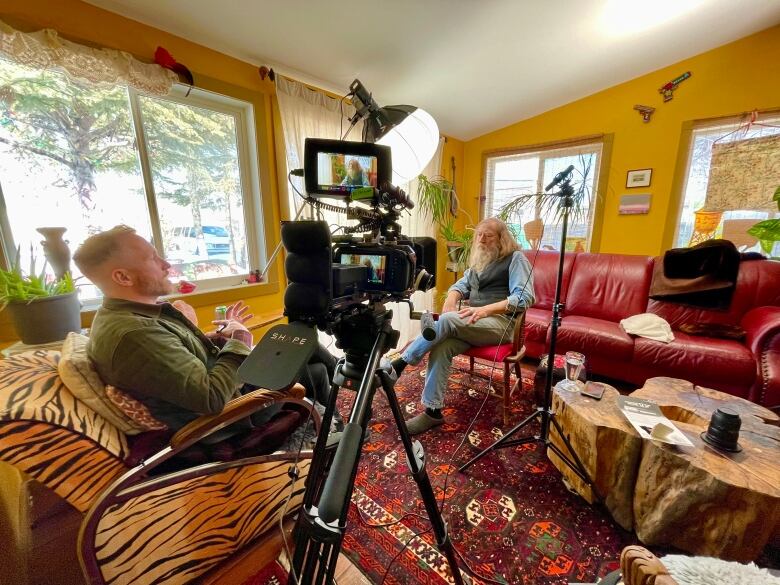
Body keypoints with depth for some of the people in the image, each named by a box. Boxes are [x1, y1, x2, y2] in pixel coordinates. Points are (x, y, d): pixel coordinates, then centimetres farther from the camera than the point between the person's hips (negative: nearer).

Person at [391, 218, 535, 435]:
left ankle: (399, 364, -23)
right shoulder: (480, 260, 22)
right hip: (475, 323, 6)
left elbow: (525, 297, -14)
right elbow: (462, 285, 17)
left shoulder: (516, 258, 0)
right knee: (441, 347, -24)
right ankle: (432, 411, -17)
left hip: (501, 323, -6)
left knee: (447, 320, -32)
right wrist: (451, 301, -7)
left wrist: (486, 309, -26)